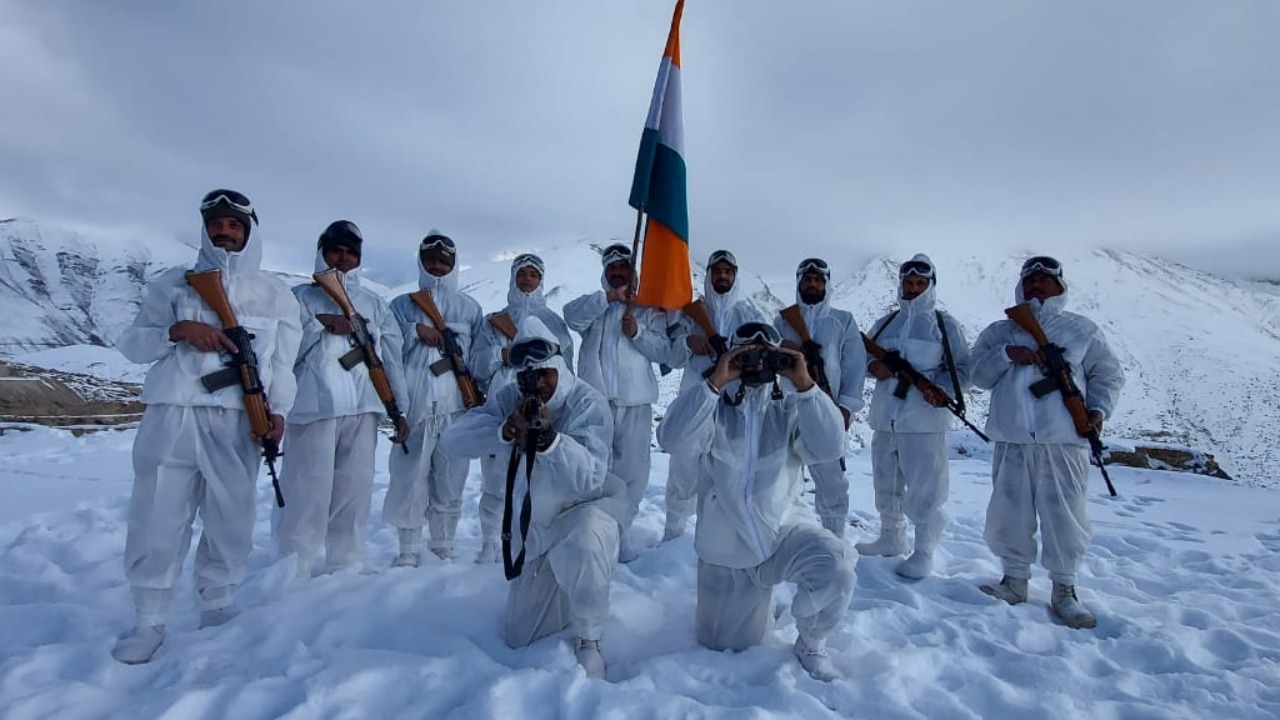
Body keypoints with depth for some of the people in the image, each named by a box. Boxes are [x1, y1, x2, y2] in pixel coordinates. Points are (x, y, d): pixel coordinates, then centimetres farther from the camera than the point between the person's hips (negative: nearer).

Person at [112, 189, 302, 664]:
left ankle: (217, 607, 22)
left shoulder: (275, 294, 11)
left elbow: (284, 361, 7)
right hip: (172, 418, 0)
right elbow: (131, 343, 7)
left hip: (238, 424, 0)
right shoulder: (172, 283, 11)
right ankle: (148, 621, 16)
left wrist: (278, 411, -7)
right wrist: (177, 330, -12)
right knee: (157, 519, 3)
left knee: (231, 520, 6)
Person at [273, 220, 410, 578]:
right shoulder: (300, 297, 11)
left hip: (363, 408, 3)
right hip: (314, 406, -3)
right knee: (307, 492, -6)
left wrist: (400, 408, 9)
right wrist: (320, 323, -12)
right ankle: (292, 573, 2)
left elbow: (392, 357, 14)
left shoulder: (375, 304, 19)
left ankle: (347, 567, 14)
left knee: (354, 490, 5)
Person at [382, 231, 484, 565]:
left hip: (456, 406, 1)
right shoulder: (402, 305, 11)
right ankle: (409, 548, 10)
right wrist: (415, 331, -10)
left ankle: (444, 545, 17)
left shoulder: (469, 307, 13)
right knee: (410, 477, -2)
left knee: (451, 480, 4)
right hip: (415, 405, -1)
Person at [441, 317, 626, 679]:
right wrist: (505, 431, -36)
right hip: (533, 525, 5)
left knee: (582, 548, -42)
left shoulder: (588, 403, -22)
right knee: (520, 640, 13)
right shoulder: (507, 398, -8)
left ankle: (589, 642, -14)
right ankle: (573, 589, 41)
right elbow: (455, 437, -21)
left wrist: (549, 437, -44)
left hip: (585, 509, -4)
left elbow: (589, 478, -32)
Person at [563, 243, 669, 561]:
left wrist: (637, 334, -15)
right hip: (595, 399, 0)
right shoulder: (594, 304, 12)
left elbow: (663, 350, 1)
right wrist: (610, 296, -20)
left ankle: (619, 533, 19)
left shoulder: (650, 308, 11)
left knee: (632, 471, 4)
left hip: (635, 402, 0)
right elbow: (571, 314, -11)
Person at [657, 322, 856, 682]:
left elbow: (829, 449, -20)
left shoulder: (791, 409, -4)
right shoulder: (715, 408, -7)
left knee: (836, 567, -30)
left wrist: (804, 384, -26)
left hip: (781, 536, 0)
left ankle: (810, 645, 1)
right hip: (725, 553, 0)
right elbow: (673, 440, -25)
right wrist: (714, 381, -30)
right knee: (726, 648, 10)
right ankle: (758, 601, 44)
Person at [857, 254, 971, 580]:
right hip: (884, 418, 5)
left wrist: (942, 390, -20)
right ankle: (891, 538, 32)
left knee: (924, 490, -4)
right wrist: (873, 366, -8)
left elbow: (962, 369, -1)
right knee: (886, 486, 15)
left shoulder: (944, 325, 1)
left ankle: (924, 553, 10)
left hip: (924, 421, -5)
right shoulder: (885, 323, 13)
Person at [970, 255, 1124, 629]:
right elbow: (978, 374, 7)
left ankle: (1064, 590, 13)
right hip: (1012, 440, 2)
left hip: (1064, 441, -1)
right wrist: (1005, 354, -10)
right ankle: (1015, 579, 18)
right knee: (1008, 513, 3)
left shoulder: (1081, 329, 12)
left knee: (1064, 514, -1)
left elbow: (1108, 373, 14)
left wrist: (1098, 408, -2)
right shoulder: (1000, 331, 15)